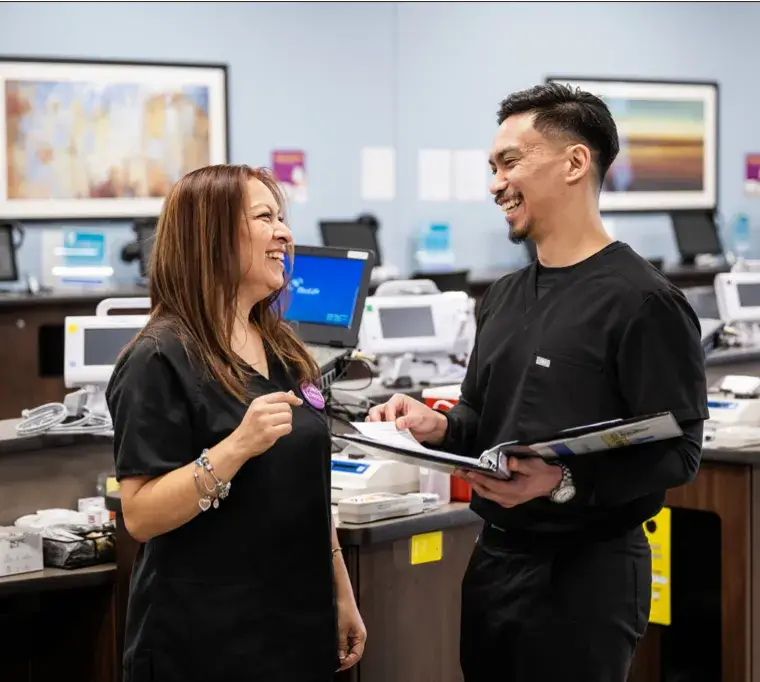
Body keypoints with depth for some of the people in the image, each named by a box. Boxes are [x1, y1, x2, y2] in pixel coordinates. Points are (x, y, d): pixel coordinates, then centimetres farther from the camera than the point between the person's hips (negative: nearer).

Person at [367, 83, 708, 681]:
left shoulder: (642, 301, -15)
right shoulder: (504, 297, 12)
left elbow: (676, 452, -18)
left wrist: (566, 482, -30)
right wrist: (437, 427, -2)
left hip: (585, 570, -8)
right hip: (494, 557, 8)